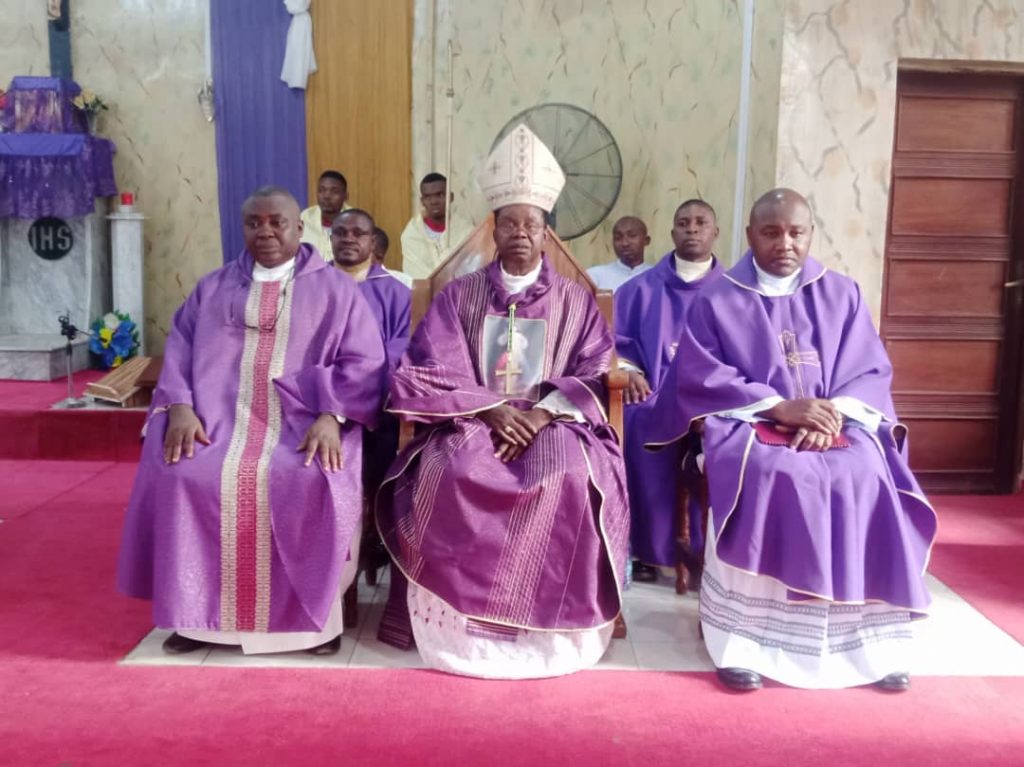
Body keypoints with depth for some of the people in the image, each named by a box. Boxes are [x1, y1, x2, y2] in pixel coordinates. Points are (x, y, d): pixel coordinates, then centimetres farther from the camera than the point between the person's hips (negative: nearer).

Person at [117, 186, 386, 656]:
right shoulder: (213, 288, 20)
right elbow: (180, 353, 11)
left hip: (306, 422, -2)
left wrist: (331, 417, -17)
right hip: (216, 417, 3)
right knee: (181, 478, -26)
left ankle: (315, 611, -12)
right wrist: (180, 406, -9)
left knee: (315, 484, -32)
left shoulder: (335, 289, 10)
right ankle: (198, 613, -9)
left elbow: (362, 363, 1)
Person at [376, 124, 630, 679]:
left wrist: (543, 412, -15)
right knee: (450, 474, -34)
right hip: (471, 422, 0)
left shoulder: (576, 301, 11)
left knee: (571, 479, -34)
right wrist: (491, 410, -15)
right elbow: (428, 374, 1)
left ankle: (550, 621, -17)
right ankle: (461, 617, -19)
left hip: (552, 423, 0)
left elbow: (594, 376, 4)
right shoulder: (458, 296, 10)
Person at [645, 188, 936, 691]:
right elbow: (699, 379, -5)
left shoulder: (842, 295, 12)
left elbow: (872, 372, 7)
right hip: (747, 422, -2)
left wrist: (835, 413, -15)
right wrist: (778, 407, -17)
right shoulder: (717, 301, 5)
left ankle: (871, 638, -14)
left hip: (834, 422, 3)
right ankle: (742, 638, -27)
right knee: (770, 477, -34)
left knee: (866, 479, -28)